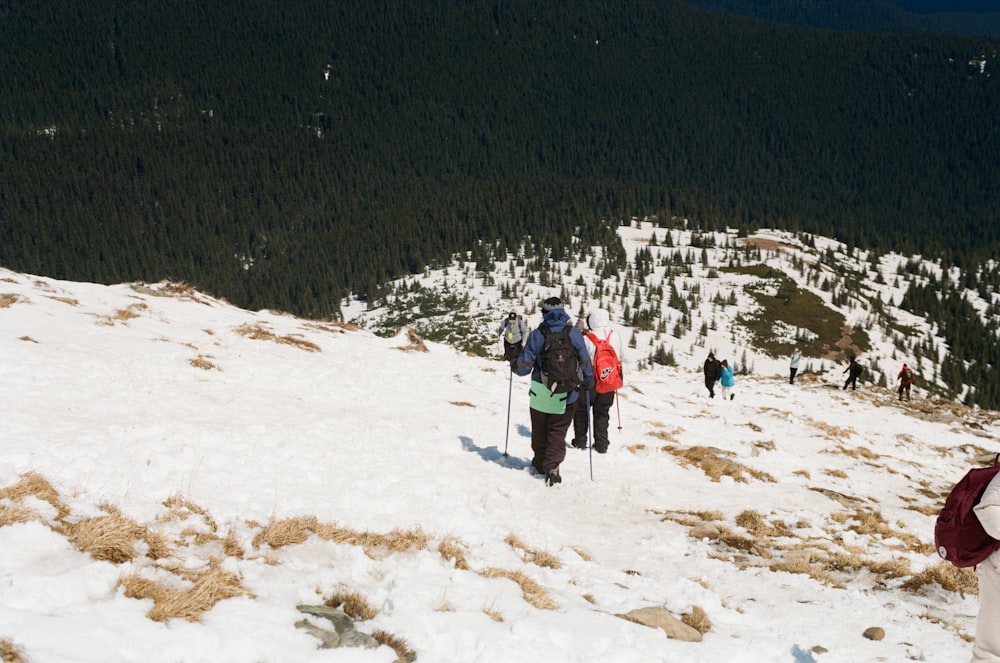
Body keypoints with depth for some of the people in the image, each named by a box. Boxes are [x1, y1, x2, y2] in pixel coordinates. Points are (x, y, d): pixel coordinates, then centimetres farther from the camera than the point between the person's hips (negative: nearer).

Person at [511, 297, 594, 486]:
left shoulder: (537, 335, -8)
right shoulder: (574, 333, -6)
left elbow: (524, 366, -6)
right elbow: (585, 361, -1)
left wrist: (513, 364, 17)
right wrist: (588, 381, 16)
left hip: (540, 392, 0)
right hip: (566, 395, 0)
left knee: (539, 430, 19)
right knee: (558, 431, 6)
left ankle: (540, 462, 33)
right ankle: (552, 466, -8)